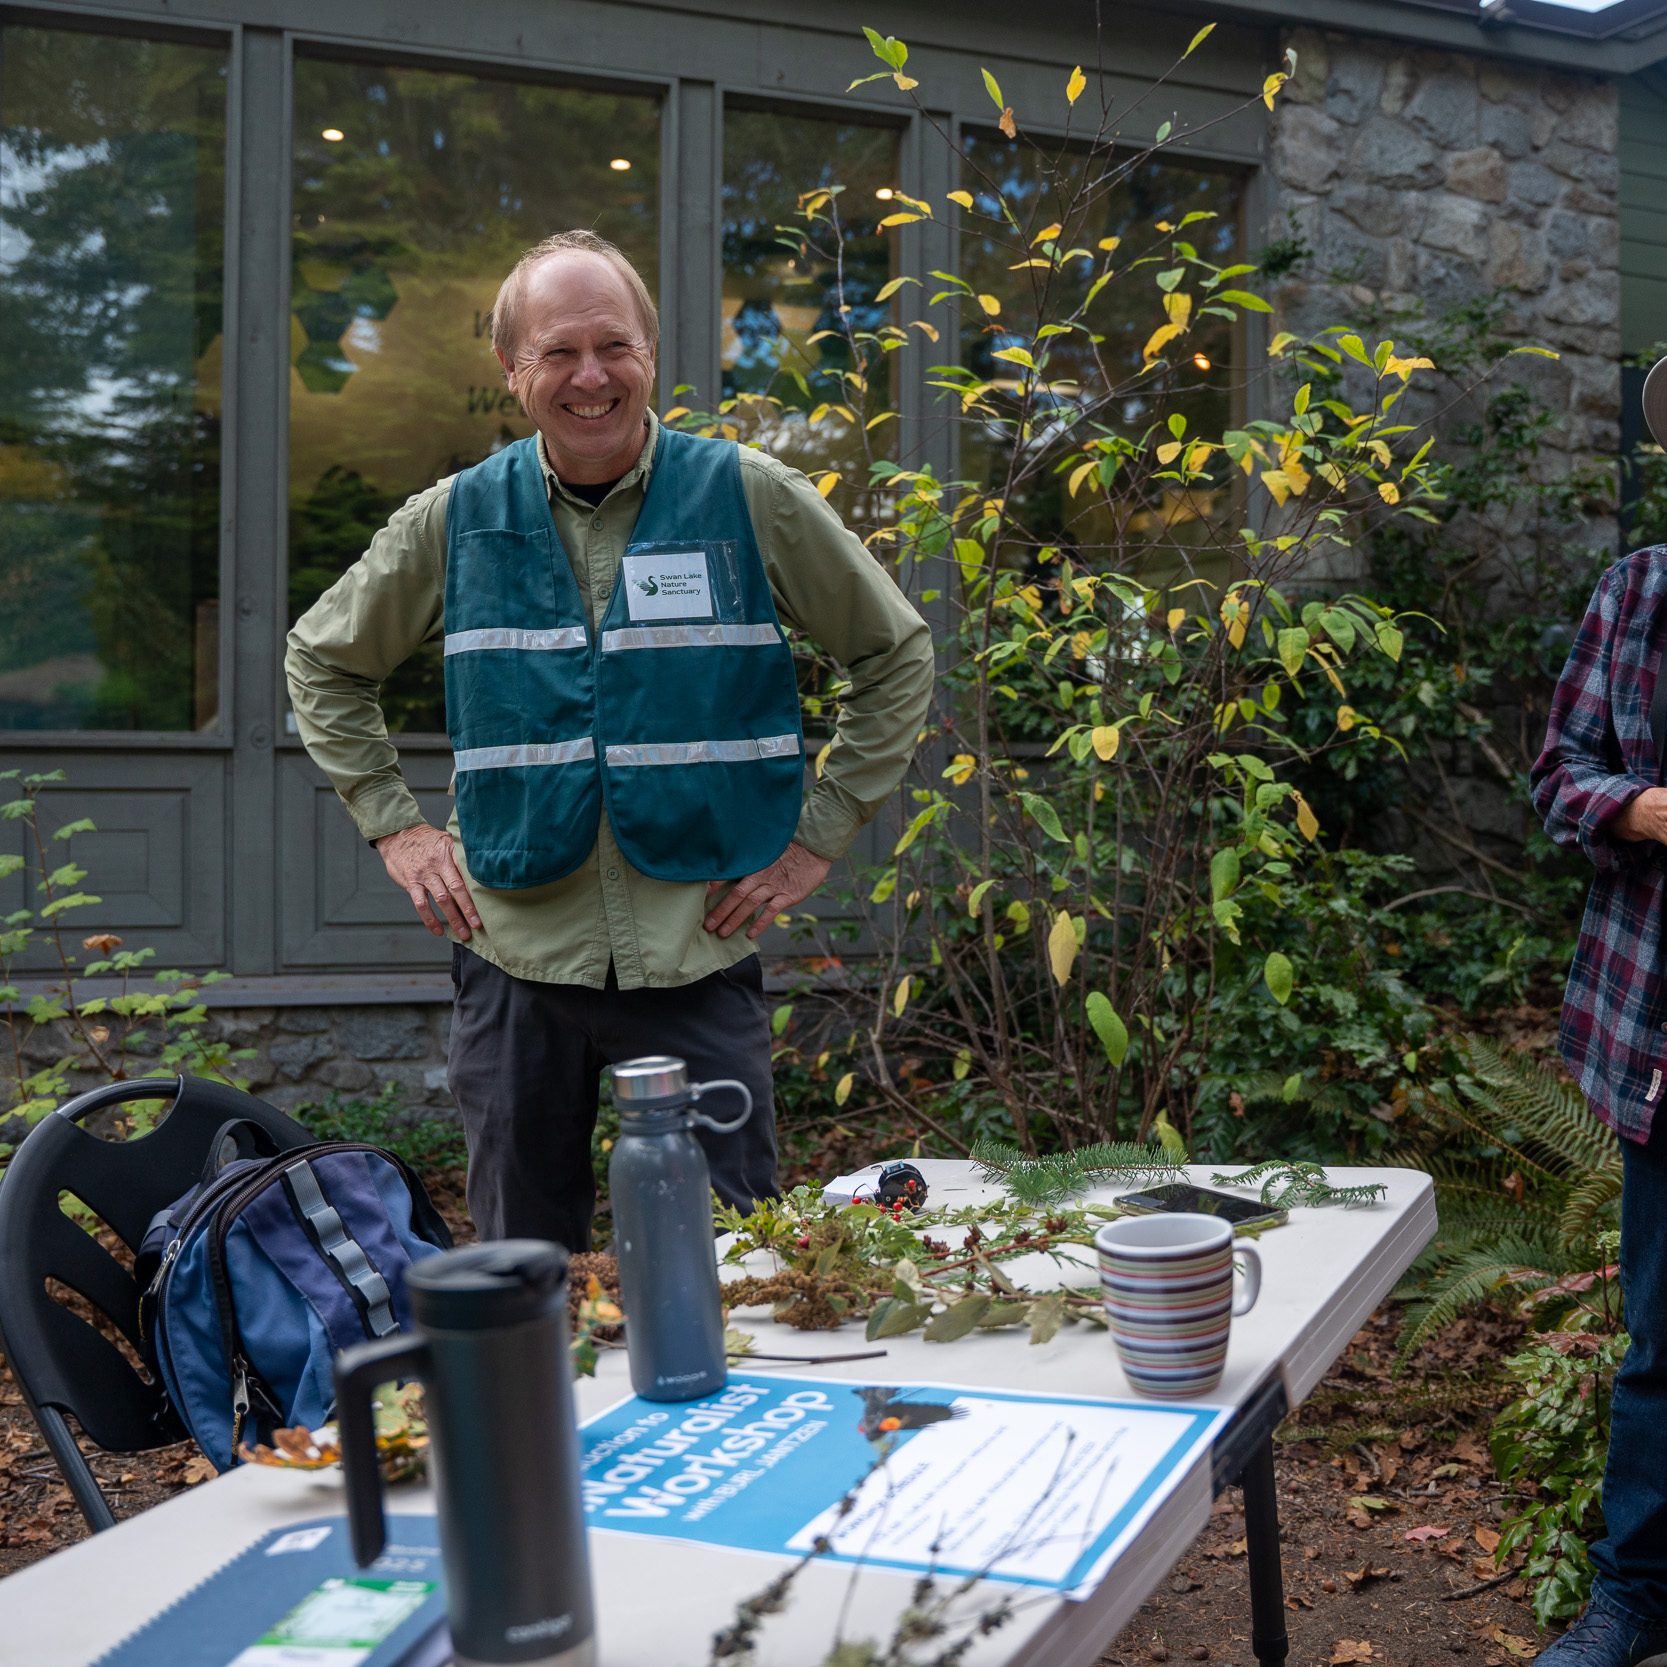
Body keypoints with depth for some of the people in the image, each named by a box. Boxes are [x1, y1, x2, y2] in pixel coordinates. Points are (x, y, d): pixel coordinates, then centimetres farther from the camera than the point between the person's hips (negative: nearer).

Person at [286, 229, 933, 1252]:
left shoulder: (753, 500, -2)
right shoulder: (455, 519, 4)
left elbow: (898, 655, 7)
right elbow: (325, 662, 18)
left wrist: (819, 837, 1)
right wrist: (394, 825, 8)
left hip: (699, 959, -1)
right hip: (515, 958, 2)